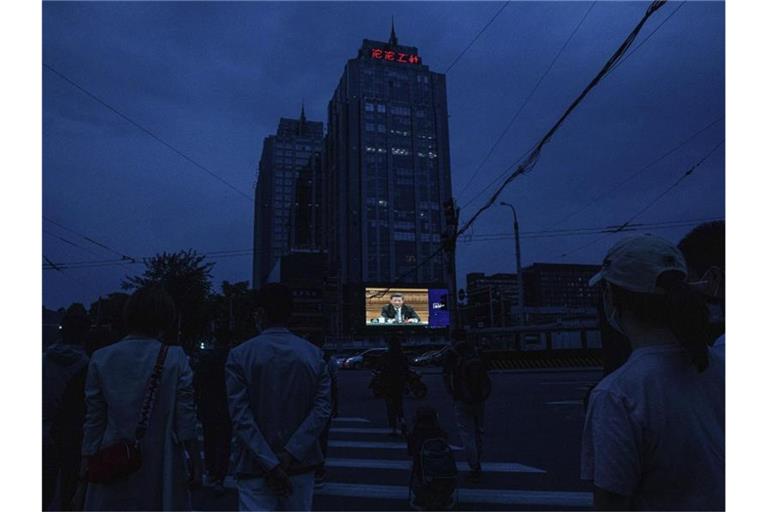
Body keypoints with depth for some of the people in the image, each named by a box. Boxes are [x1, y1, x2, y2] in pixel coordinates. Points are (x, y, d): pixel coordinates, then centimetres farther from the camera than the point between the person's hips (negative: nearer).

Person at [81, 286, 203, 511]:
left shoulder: (101, 358, -2)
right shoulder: (175, 359, -9)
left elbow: (94, 419, 1)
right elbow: (186, 420, -9)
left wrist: (88, 460, 9)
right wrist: (196, 463, -1)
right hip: (162, 466, -2)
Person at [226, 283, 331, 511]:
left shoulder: (240, 356, -8)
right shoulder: (314, 354, -2)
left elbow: (240, 416, -14)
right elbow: (322, 409, -11)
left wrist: (270, 464, -14)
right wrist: (290, 454, -13)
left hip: (254, 467, -2)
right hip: (301, 466, 3)